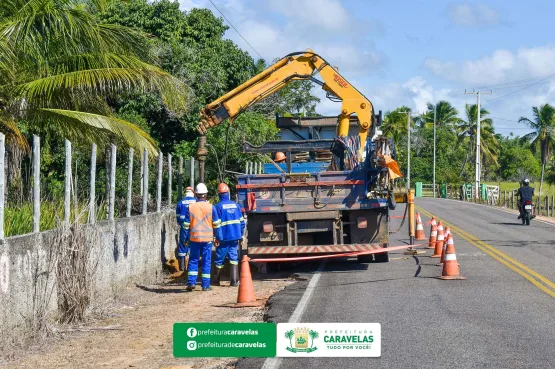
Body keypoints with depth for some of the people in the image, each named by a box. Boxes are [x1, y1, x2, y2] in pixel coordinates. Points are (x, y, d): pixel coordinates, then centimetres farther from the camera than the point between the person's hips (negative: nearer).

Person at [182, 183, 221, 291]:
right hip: (207, 238, -1)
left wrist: (185, 238, 10)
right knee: (206, 261, 5)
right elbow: (216, 224, 1)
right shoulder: (211, 207, -3)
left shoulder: (190, 207, -1)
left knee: (193, 260, 10)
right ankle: (205, 285, 5)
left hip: (194, 238, 1)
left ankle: (191, 282, 2)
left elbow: (186, 225, 2)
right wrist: (218, 237, 10)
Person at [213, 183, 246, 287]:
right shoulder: (236, 205, 6)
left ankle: (216, 280, 20)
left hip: (224, 237, -4)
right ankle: (234, 281, -7)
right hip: (235, 236, 4)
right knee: (233, 258, 4)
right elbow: (242, 222, 10)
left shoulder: (218, 206, -9)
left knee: (219, 259, 8)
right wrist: (240, 235, 17)